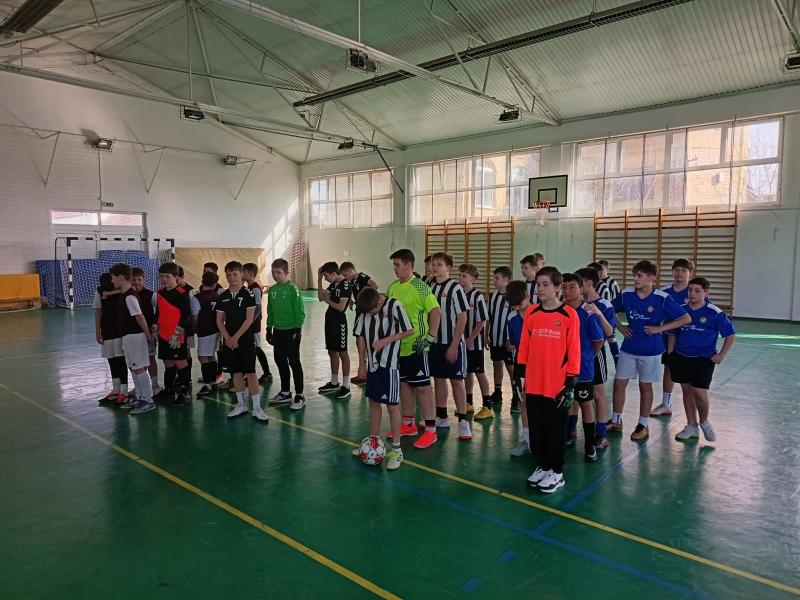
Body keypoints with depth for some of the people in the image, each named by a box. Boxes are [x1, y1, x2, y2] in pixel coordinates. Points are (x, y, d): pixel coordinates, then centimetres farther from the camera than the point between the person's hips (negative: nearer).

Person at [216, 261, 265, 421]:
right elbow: (219, 320, 6)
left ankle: (256, 408, -1)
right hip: (229, 340, 4)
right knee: (236, 372, 10)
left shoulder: (248, 294, -6)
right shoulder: (222, 297, 6)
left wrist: (236, 337, -13)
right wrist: (228, 338, -7)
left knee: (250, 372, -5)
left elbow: (249, 319, -11)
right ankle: (241, 405, 22)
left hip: (246, 339, -4)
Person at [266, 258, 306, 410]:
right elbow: (270, 311, 15)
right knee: (280, 362, 13)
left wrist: (297, 330, -15)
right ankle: (285, 393, 27)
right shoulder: (272, 290, 8)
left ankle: (299, 396, 8)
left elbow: (300, 312, -12)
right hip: (278, 331, 7)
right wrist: (269, 329, 14)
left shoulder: (293, 289, -12)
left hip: (291, 331, -7)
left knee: (294, 362, -1)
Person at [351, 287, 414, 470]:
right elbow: (362, 337, 8)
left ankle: (396, 450, 11)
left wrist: (384, 341, -18)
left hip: (389, 365, -6)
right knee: (373, 402, 15)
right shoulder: (364, 310, 0)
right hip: (373, 364, 6)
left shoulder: (394, 305, -15)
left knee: (392, 406, 0)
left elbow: (409, 330, -12)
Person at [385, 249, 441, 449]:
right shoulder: (393, 287, 7)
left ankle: (431, 430, 8)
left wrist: (429, 338, -18)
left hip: (416, 346, -7)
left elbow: (436, 312, -15)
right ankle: (408, 424, 30)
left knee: (422, 386, -1)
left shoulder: (420, 287, -13)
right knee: (403, 384, 15)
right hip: (398, 345, 7)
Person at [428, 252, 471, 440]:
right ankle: (441, 417, 26)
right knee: (438, 378, 13)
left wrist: (454, 345, -15)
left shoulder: (455, 288, -11)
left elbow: (462, 317, -12)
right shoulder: (430, 288, 6)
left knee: (456, 380, 0)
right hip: (435, 342, 6)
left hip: (452, 343, -6)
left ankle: (463, 421, 8)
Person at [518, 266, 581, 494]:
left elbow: (573, 351, -8)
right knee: (537, 428, 15)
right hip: (534, 385, 4)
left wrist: (570, 384, -8)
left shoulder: (569, 315, -9)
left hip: (557, 386, -4)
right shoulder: (531, 313, 3)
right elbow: (524, 347, 7)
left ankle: (557, 472, 25)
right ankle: (542, 466, 32)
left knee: (556, 430, 10)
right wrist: (522, 375, 7)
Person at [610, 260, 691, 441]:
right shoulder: (626, 295, -4)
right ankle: (616, 421, 22)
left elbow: (686, 319, -9)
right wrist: (621, 327, 2)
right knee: (619, 383, 5)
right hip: (628, 348, 3)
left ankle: (643, 426, 24)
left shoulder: (662, 299, -13)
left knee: (645, 386, 9)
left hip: (650, 351, -3)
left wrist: (660, 328, -13)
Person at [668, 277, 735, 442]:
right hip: (681, 357, 4)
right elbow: (673, 333, 13)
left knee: (699, 393, -7)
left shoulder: (715, 313, -9)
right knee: (687, 390, 10)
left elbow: (731, 335, -1)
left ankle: (704, 422, 22)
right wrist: (670, 354, 8)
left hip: (704, 359, -4)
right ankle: (691, 426, 23)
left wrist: (721, 355, -7)